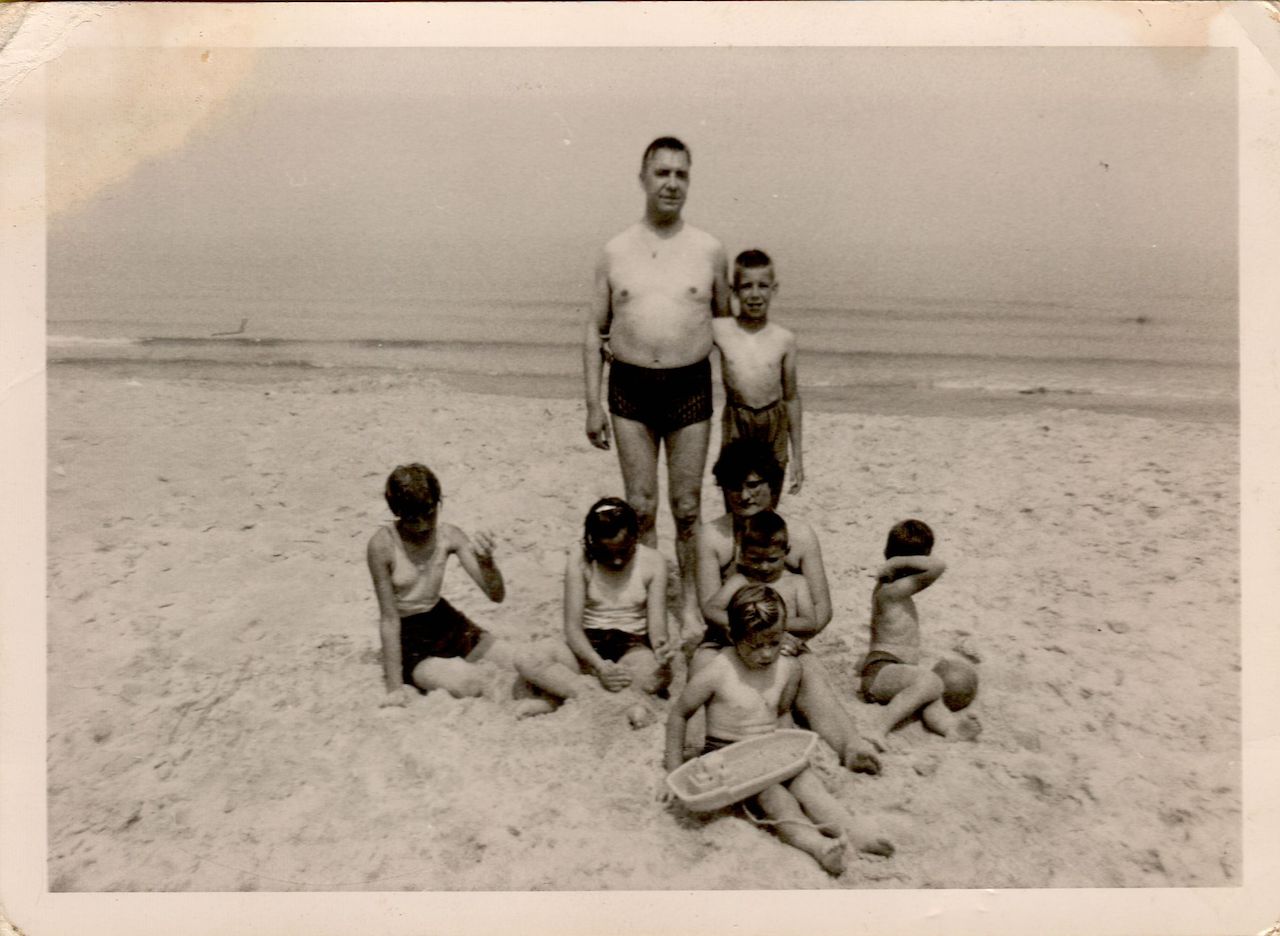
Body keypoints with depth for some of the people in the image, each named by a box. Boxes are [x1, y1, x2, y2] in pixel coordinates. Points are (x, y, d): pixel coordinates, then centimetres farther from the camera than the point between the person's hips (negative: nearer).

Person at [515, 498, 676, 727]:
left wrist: (662, 647, -35)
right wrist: (599, 665, -30)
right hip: (588, 646, 1)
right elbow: (572, 627, -12)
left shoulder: (653, 561, -6)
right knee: (525, 662, -27)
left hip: (633, 646, 0)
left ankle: (559, 700, -27)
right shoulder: (581, 560, -9)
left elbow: (656, 624, -10)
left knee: (660, 674, -36)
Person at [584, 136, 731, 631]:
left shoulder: (709, 250, 3)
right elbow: (595, 332, 8)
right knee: (640, 506, 8)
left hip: (690, 387, 0)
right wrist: (593, 406, 2)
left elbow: (725, 321, 12)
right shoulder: (615, 252, 4)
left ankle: (690, 599, 25)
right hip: (630, 388, 1)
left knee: (687, 506, 8)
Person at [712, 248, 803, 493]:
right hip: (736, 425, -1)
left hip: (775, 426, 1)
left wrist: (797, 454, 8)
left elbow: (791, 397, 6)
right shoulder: (720, 331, -4)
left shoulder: (784, 339, -2)